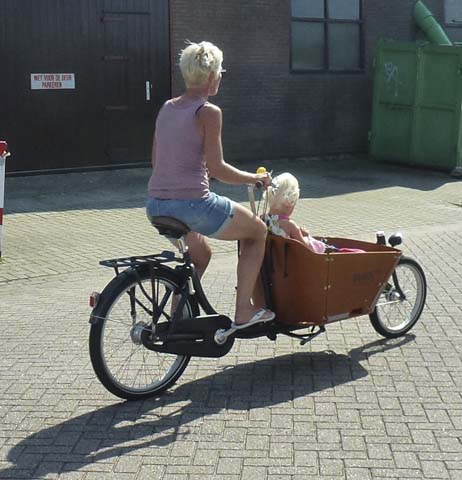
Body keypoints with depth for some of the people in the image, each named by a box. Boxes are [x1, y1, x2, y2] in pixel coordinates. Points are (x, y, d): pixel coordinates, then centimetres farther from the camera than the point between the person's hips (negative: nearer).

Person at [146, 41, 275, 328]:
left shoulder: (167, 108, 11)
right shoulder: (209, 112, -10)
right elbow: (216, 168, -14)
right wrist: (255, 178, 0)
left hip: (156, 205, 8)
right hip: (192, 204, -8)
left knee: (200, 254, 34)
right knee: (258, 231, 15)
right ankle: (244, 310, 12)